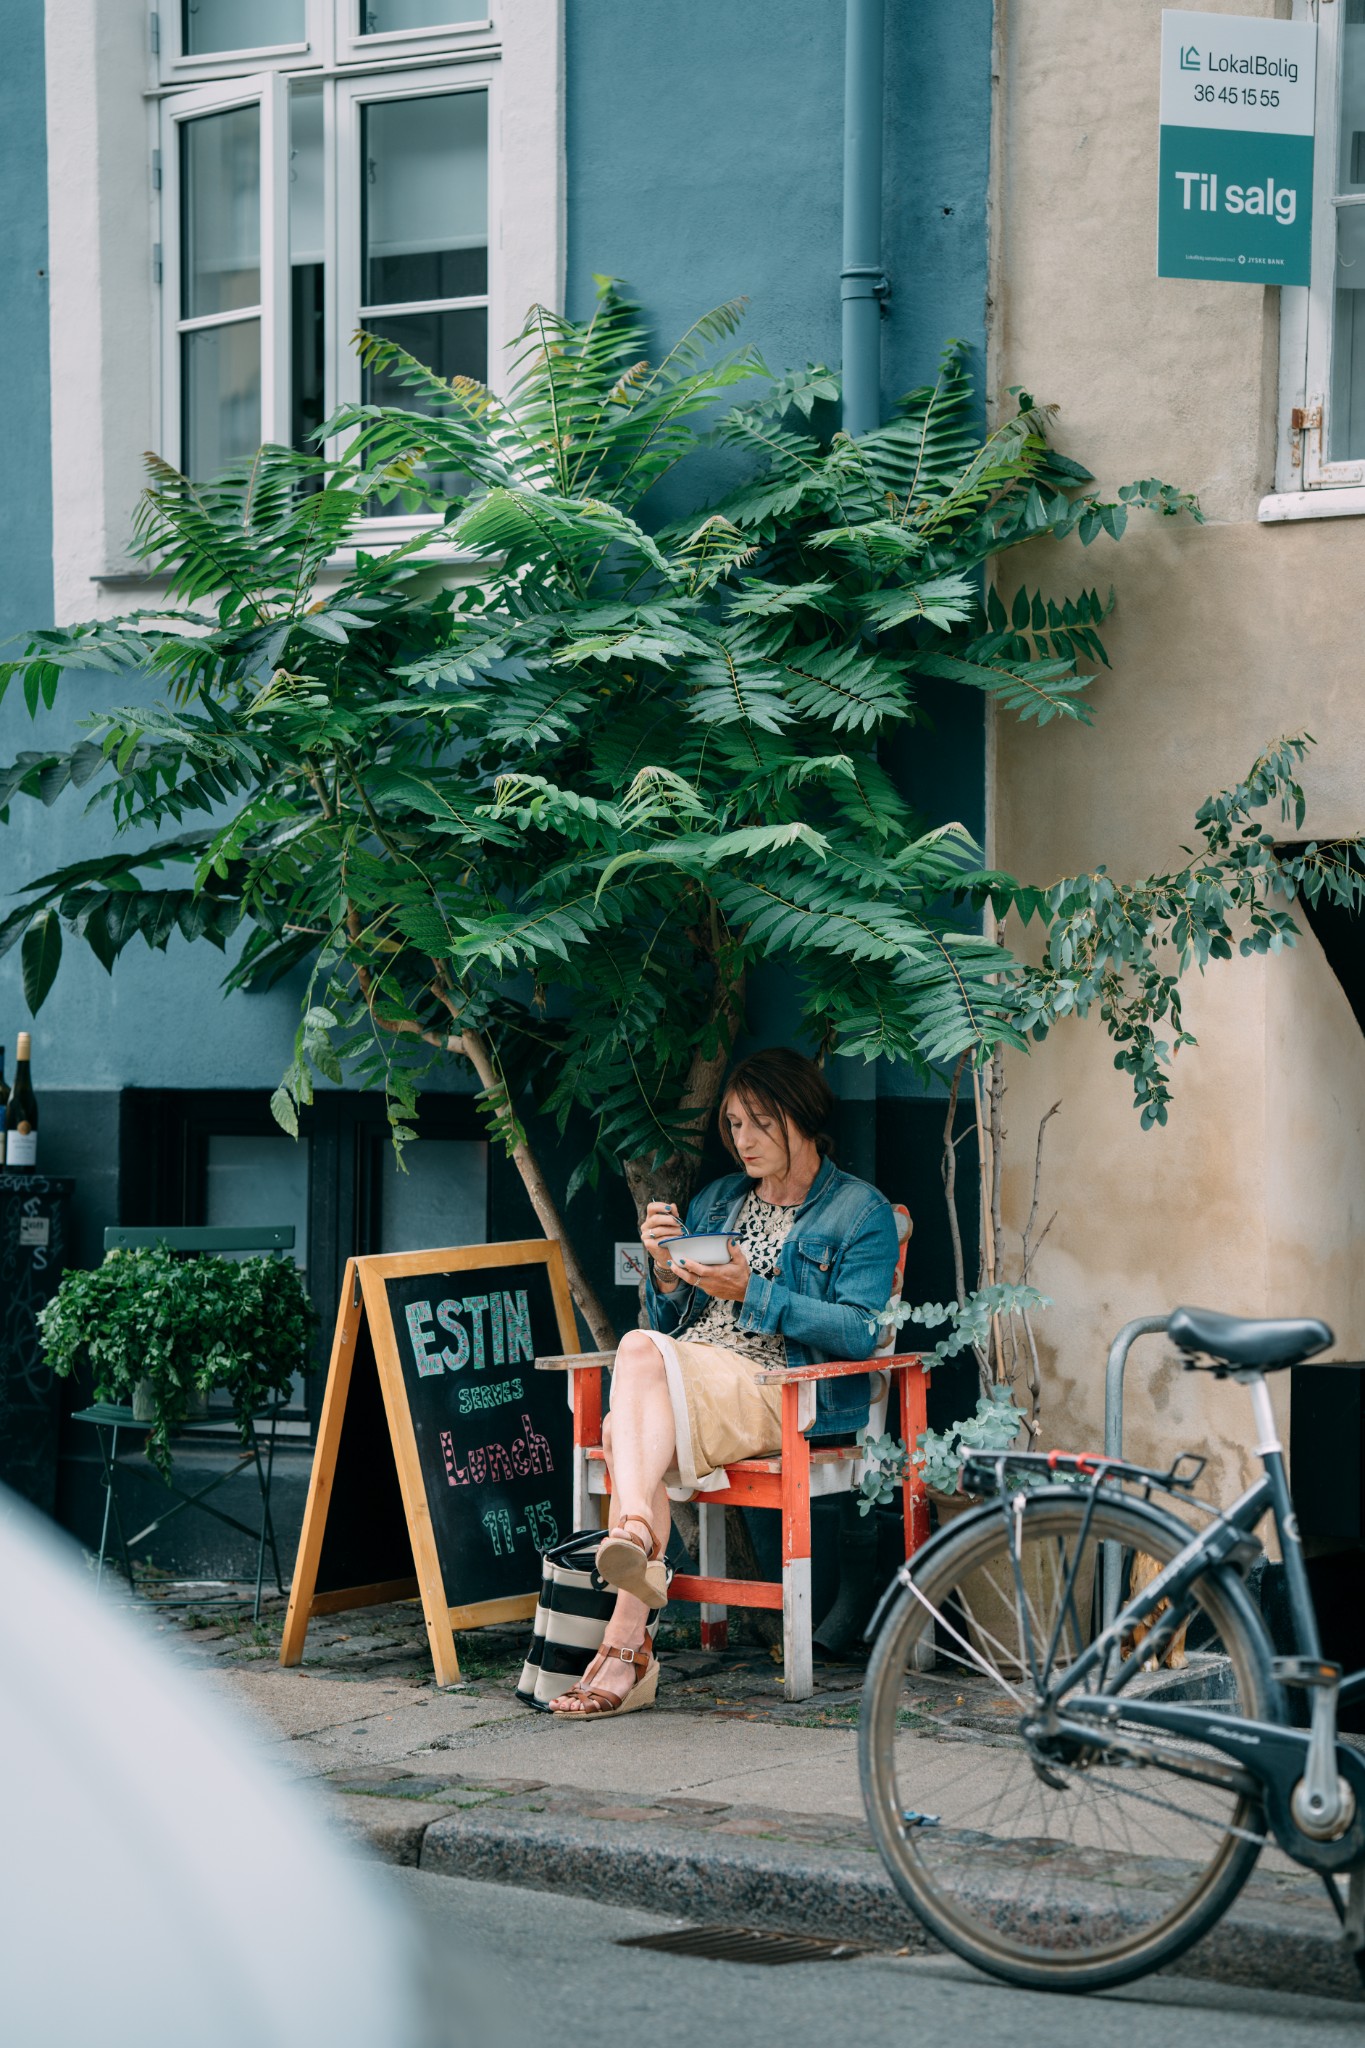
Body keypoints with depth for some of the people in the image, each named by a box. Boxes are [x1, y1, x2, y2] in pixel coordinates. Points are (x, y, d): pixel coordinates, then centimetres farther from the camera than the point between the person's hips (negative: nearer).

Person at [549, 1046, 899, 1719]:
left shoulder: (860, 1211, 7)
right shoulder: (714, 1202, 26)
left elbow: (859, 1333, -7)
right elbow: (668, 1321, 24)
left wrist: (750, 1292, -14)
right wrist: (666, 1268, 1)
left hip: (780, 1392, -5)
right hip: (680, 1381, 5)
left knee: (641, 1351, -33)